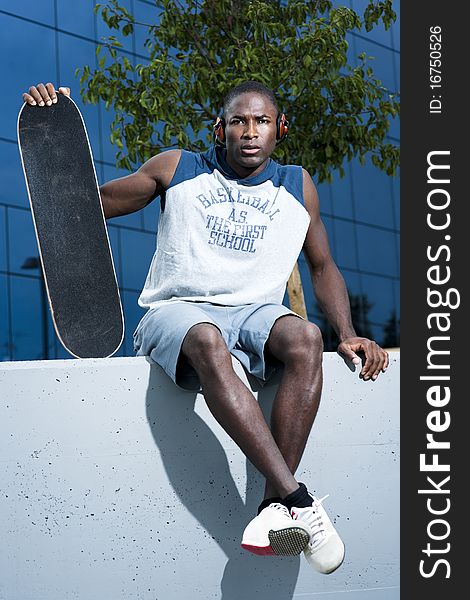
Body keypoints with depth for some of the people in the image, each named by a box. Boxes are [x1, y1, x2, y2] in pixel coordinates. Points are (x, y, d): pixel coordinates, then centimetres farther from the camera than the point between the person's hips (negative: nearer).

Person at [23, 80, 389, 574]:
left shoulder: (296, 186, 15)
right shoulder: (177, 170, 10)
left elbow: (323, 266, 22)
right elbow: (87, 204, 13)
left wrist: (347, 334, 7)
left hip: (255, 314, 2)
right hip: (176, 311, -2)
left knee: (305, 337, -35)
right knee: (207, 341, -41)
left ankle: (274, 505, -39)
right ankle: (299, 501, -48)